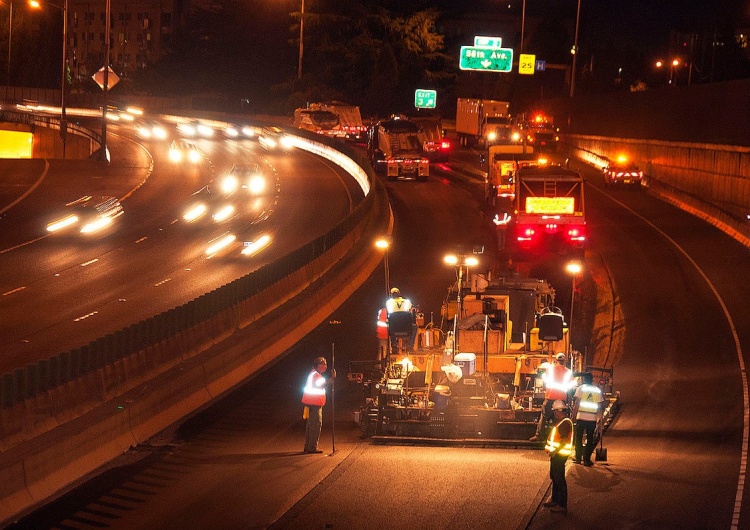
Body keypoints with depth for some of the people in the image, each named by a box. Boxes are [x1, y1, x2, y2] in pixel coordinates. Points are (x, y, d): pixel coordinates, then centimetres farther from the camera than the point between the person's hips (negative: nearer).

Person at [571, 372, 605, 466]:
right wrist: (600, 418, 14)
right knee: (590, 439, 9)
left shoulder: (580, 388, -1)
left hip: (581, 417, -2)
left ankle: (578, 458, 6)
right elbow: (600, 405, 7)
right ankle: (587, 459, 7)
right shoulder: (597, 390, 7)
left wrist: (574, 414, -1)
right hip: (593, 418, 2)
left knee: (578, 438, 8)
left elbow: (577, 403, -6)